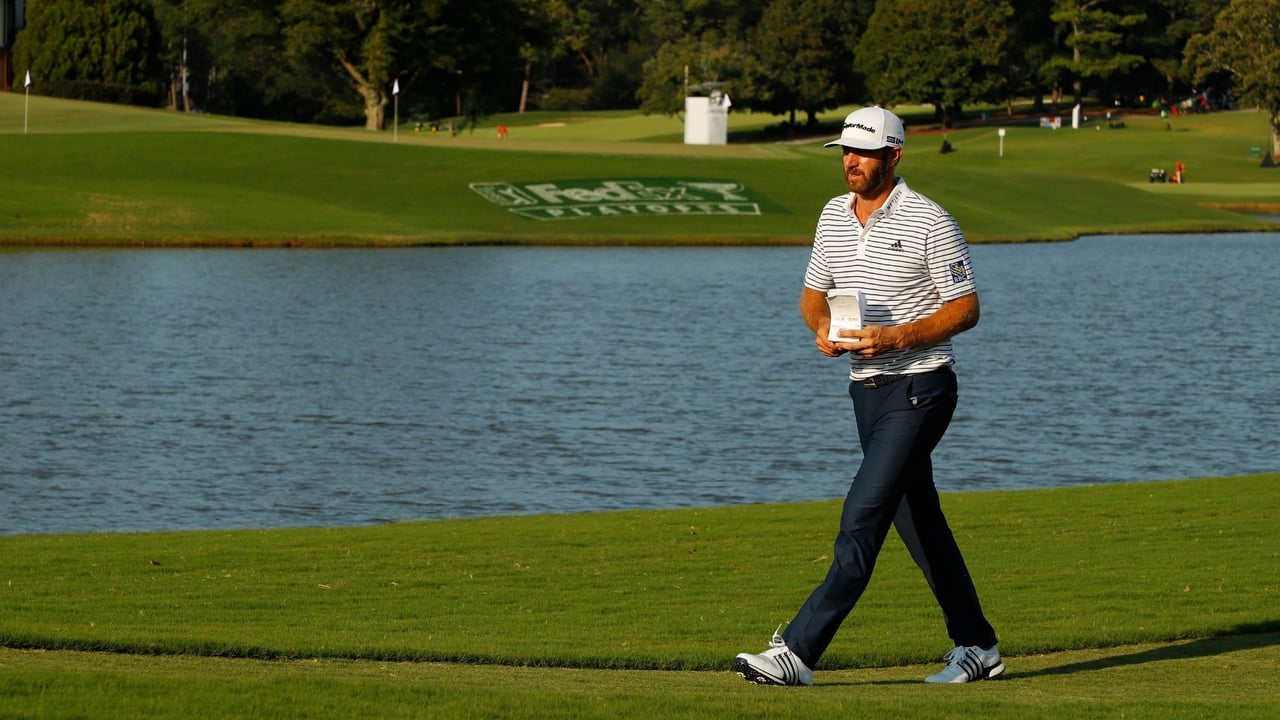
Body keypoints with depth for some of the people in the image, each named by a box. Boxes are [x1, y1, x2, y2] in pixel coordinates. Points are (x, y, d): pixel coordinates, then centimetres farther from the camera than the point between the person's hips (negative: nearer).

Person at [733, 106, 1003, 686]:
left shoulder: (929, 223, -11)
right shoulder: (834, 215, 10)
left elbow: (965, 308, -9)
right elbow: (813, 293, 19)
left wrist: (895, 338, -21)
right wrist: (822, 328, -4)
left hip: (919, 391, -8)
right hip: (867, 391, 8)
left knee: (863, 515, -15)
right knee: (918, 522, 13)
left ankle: (799, 651, -20)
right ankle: (976, 648, 23)